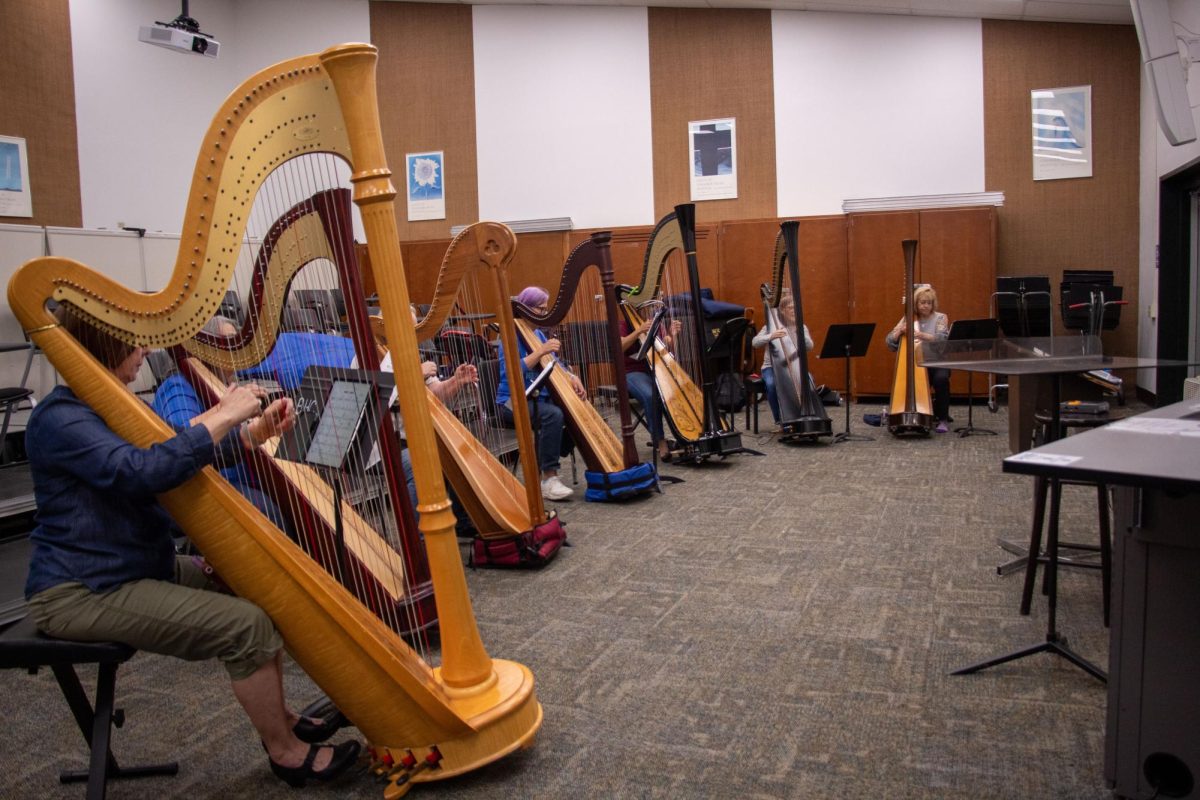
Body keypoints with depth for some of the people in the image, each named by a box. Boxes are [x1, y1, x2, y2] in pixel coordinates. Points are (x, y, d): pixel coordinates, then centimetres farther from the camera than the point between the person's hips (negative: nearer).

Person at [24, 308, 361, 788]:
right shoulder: (60, 420, -19)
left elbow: (185, 456, 15)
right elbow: (141, 472, -35)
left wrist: (256, 431, -1)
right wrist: (221, 418, -28)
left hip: (143, 569, 10)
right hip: (83, 594, -10)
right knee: (245, 625, -20)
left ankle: (277, 716, 17)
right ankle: (286, 753, -1)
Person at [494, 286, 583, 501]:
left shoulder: (537, 334, 14)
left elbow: (553, 363, 11)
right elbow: (512, 371, -22)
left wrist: (571, 377, -9)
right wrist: (541, 351, -25)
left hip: (538, 398, 8)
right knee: (553, 415, -33)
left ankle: (546, 463, -2)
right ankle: (549, 479, -26)